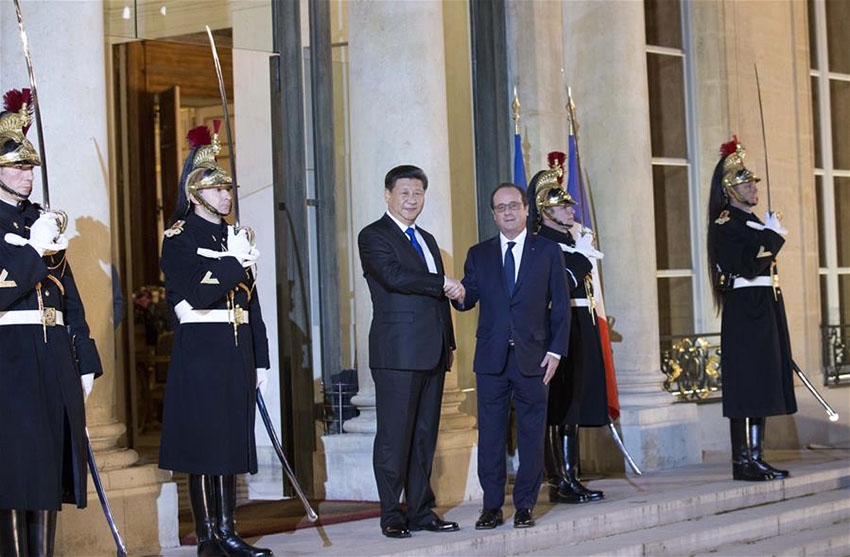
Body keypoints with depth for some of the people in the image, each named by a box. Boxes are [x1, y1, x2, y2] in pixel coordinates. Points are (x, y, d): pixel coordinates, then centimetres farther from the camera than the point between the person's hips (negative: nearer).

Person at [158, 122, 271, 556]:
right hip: (200, 352, -7)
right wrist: (233, 262, -16)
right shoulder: (179, 236, -3)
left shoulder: (235, 236, 17)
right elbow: (196, 294, -15)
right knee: (204, 440, -5)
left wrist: (260, 360, 13)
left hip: (237, 355, 7)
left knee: (232, 440, 7)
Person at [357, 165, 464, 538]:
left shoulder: (427, 240, 22)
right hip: (397, 353, -7)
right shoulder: (374, 236, -2)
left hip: (432, 353, 8)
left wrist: (448, 343, 16)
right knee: (394, 436, -6)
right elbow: (393, 276, -19)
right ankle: (392, 517, -2)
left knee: (425, 435, 8)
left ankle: (421, 511, 13)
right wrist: (443, 283, -13)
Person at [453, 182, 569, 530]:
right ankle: (492, 506, 9)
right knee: (490, 435, 2)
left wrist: (556, 351, -4)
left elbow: (560, 305, 4)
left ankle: (525, 505, 10)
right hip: (491, 358, 1)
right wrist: (460, 296, -20)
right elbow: (469, 298, 5)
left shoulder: (548, 251, 6)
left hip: (533, 357, -1)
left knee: (531, 435, 2)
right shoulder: (479, 255, 11)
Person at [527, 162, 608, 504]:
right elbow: (562, 285, -20)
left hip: (582, 331, 9)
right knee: (559, 405, -7)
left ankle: (569, 478, 15)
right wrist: (583, 256, -11)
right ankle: (559, 481, -4)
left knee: (573, 406, 10)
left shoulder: (573, 242, 18)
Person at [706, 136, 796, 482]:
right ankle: (742, 461, -5)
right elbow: (750, 266, -21)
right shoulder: (726, 224, -10)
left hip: (766, 310, 9)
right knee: (745, 386, -8)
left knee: (762, 385, 9)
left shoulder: (753, 222, 19)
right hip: (744, 312, -9)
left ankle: (756, 457, 12)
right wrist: (773, 235, -13)